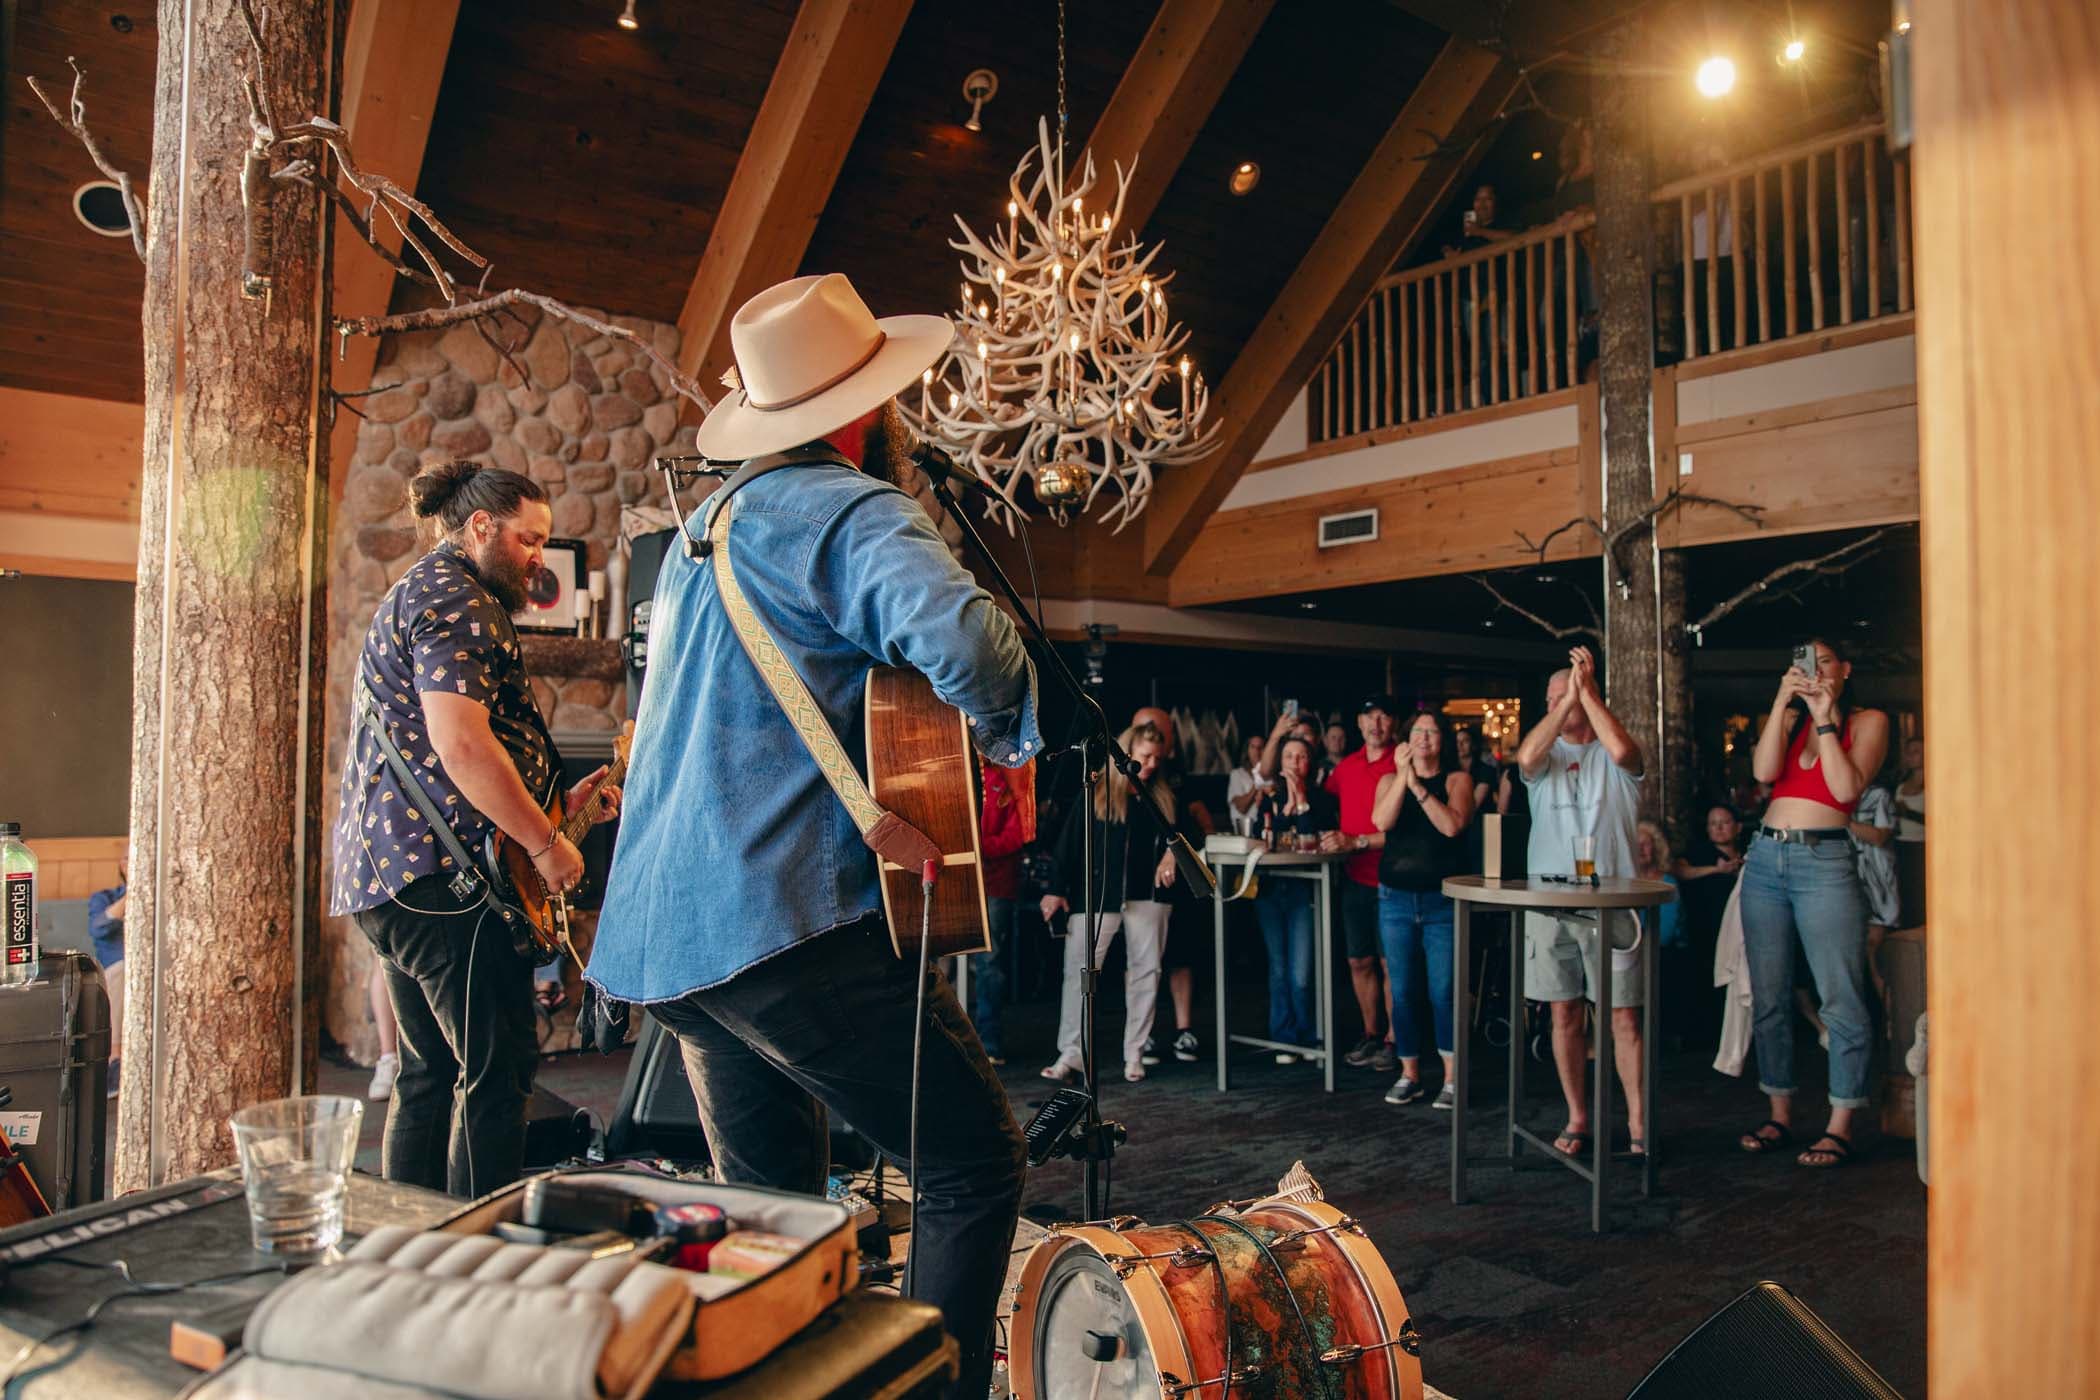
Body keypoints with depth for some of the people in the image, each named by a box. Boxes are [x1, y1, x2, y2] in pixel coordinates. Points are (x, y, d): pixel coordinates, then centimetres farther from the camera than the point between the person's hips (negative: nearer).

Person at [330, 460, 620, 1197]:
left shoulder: (419, 592, 24)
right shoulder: (456, 600, -10)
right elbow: (461, 745, -23)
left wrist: (555, 800, 18)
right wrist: (545, 841, -16)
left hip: (384, 869, 11)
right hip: (439, 868, -11)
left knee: (432, 1072, 16)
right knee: (498, 1070, -7)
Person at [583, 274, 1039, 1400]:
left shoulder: (708, 522, 20)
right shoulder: (851, 510, -9)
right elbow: (959, 633, -28)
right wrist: (1008, 734, -8)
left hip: (665, 933, 10)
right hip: (789, 924, -10)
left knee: (770, 1210, 22)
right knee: (975, 1162, -2)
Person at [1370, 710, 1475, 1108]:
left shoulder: (1457, 779, 2)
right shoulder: (1390, 779, 9)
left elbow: (1453, 825, -15)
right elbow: (1381, 821, -10)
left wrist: (1418, 785, -17)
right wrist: (1403, 776, -17)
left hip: (1442, 899, -3)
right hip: (1395, 899, 3)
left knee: (1443, 992, -4)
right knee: (1402, 992, 7)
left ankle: (1452, 1079, 7)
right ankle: (1409, 1075, 18)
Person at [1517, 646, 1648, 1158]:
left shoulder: (1613, 757, 4)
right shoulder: (1546, 754, 10)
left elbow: (1622, 750, -22)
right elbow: (1526, 757, -15)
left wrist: (1586, 690, -14)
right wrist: (1566, 702, -13)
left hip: (1611, 901, -2)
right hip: (1548, 900, 3)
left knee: (1623, 1016, -1)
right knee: (1564, 1013, 8)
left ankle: (1637, 1122, 9)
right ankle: (1578, 1118, 19)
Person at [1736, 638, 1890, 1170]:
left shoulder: (1868, 721, 6)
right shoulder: (1788, 718, 17)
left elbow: (1847, 789, -9)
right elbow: (1765, 771, -2)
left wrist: (1824, 720, -8)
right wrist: (1782, 700, -5)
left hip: (1825, 861, -4)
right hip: (1765, 857, 5)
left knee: (1841, 1001, -6)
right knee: (1768, 997, 6)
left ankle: (1840, 1126, 3)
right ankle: (1780, 1114, 16)